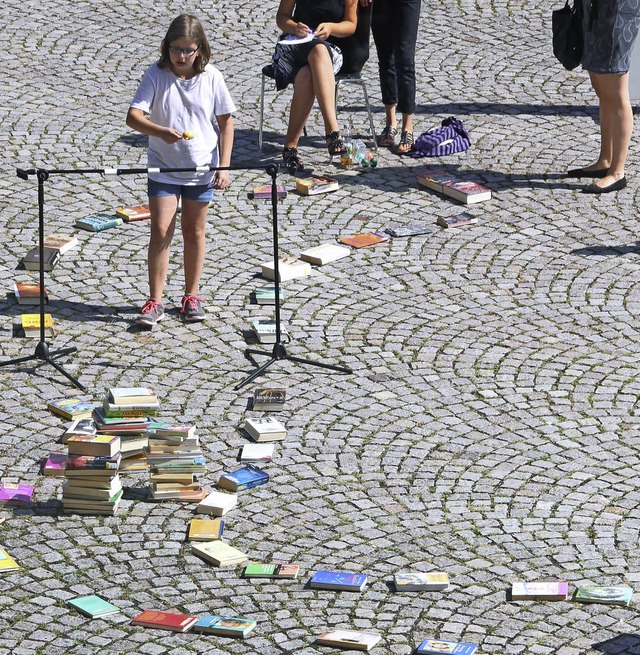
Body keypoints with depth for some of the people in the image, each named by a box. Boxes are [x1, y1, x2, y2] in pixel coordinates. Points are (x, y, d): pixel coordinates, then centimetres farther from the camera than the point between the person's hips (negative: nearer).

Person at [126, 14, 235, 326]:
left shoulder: (211, 77, -6)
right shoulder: (156, 75, -10)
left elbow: (226, 123, 2)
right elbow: (133, 116, -17)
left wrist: (224, 166, -5)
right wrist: (161, 132, -36)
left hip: (201, 170, 1)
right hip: (163, 168, -1)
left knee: (194, 231, 11)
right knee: (161, 230, -5)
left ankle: (191, 296, 24)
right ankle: (155, 301, 1)